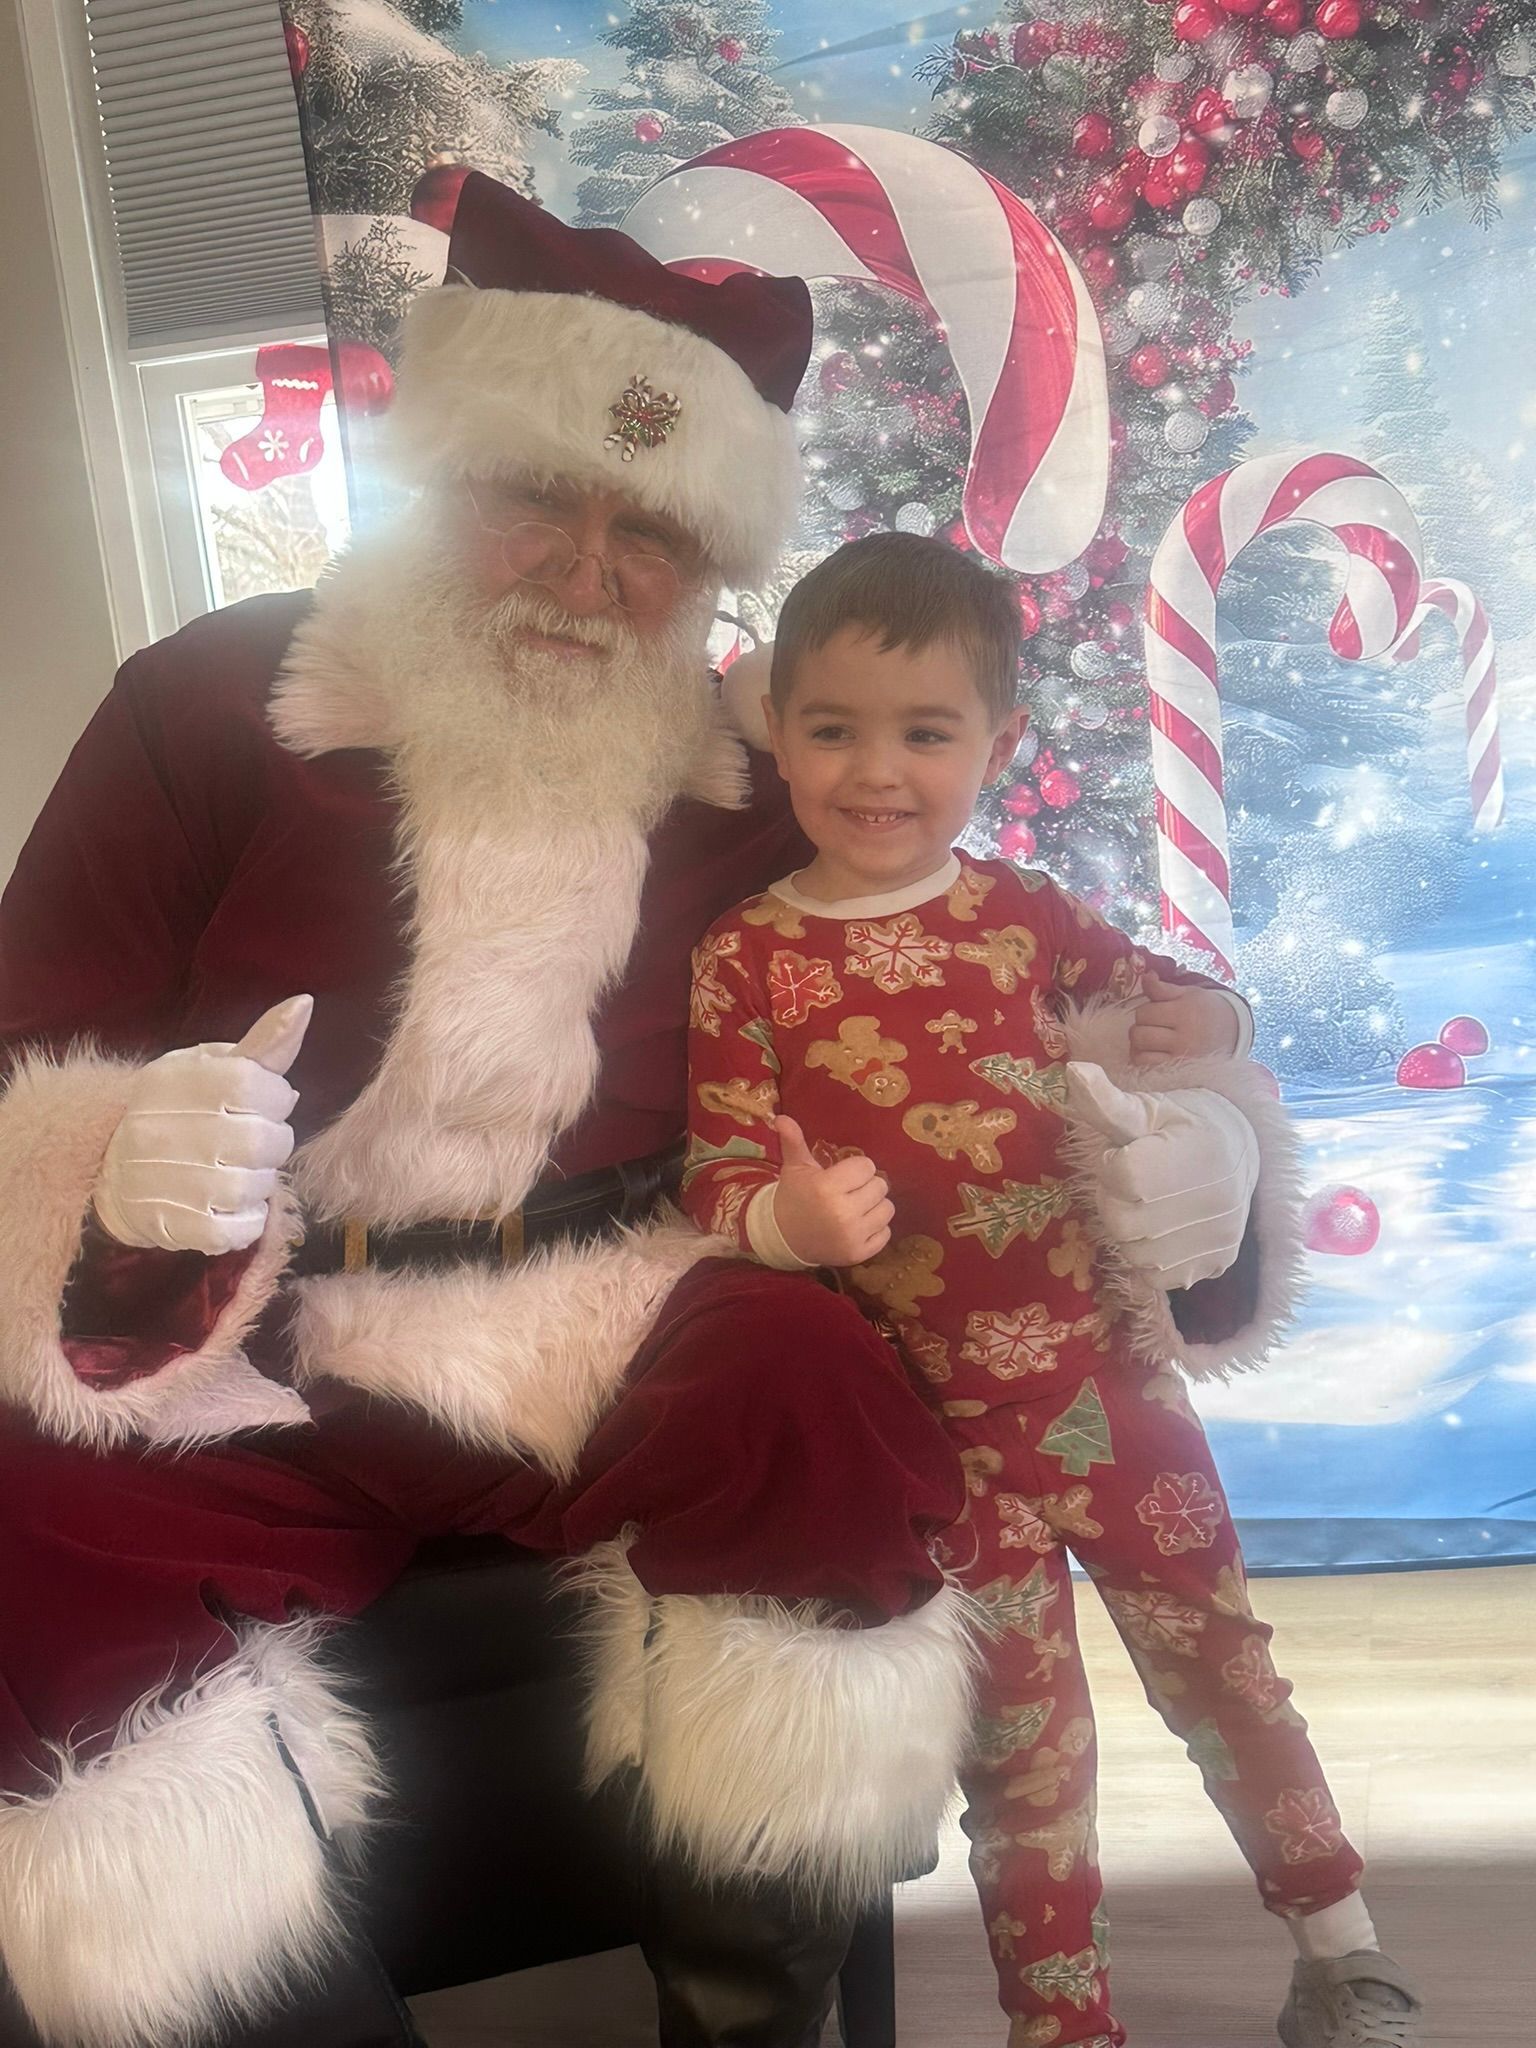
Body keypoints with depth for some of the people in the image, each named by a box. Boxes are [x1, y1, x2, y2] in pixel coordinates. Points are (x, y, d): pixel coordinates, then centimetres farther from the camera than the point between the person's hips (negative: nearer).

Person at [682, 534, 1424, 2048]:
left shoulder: (1023, 914, -1)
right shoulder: (743, 962, -9)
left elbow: (1155, 994, 16)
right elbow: (716, 1174, -9)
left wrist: (1202, 1023, -7)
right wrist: (791, 1217, -31)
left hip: (1114, 1380, 3)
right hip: (943, 1433, -2)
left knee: (1222, 1667, 19)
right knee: (1022, 1742, 12)